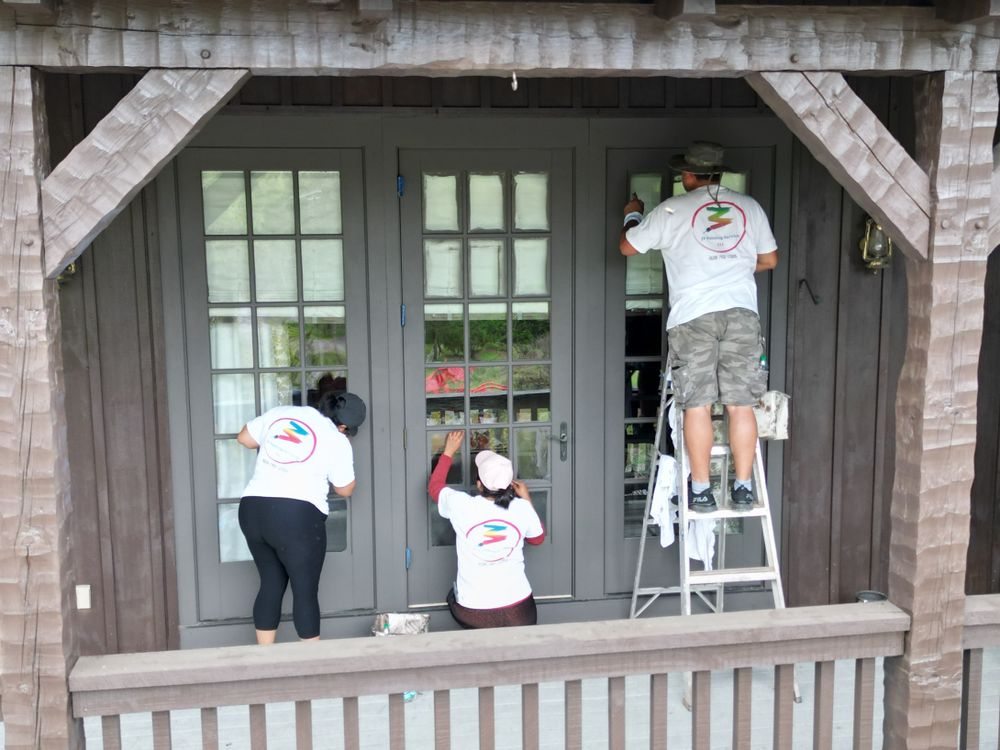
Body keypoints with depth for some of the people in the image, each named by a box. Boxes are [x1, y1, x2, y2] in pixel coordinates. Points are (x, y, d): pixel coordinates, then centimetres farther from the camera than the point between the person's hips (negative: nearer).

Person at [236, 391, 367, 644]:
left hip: (252, 510, 6)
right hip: (296, 516, -6)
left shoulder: (280, 412, 12)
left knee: (271, 584, 17)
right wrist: (350, 474, 32)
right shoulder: (338, 441, 2)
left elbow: (244, 439, 22)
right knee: (305, 590, 4)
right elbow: (345, 490, 13)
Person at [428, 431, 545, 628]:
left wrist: (449, 451, 21)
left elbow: (434, 486, 11)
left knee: (453, 595, 33)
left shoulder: (461, 506, -13)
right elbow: (538, 538, 14)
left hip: (473, 614, -1)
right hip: (519, 610, 1)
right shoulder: (522, 508, -9)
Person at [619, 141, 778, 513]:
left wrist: (632, 215, 35)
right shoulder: (750, 207, 14)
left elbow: (627, 246, 15)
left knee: (697, 405, 2)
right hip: (742, 313, 3)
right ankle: (744, 488, 9)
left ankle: (701, 490, 6)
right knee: (741, 405, 4)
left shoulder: (672, 210, 5)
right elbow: (769, 260, 23)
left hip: (693, 316, -2)